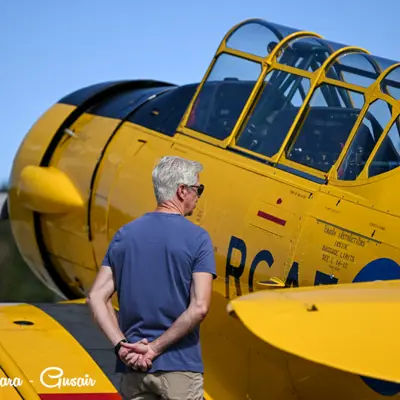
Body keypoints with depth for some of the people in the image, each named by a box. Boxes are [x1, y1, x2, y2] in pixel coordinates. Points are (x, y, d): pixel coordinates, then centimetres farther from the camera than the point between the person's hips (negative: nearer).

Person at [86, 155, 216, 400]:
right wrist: (155, 349, -13)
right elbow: (199, 308, -17)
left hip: (133, 365, 4)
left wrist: (122, 345, -6)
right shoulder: (197, 238, -7)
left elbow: (96, 297, 0)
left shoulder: (125, 235, 7)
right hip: (179, 366, -4)